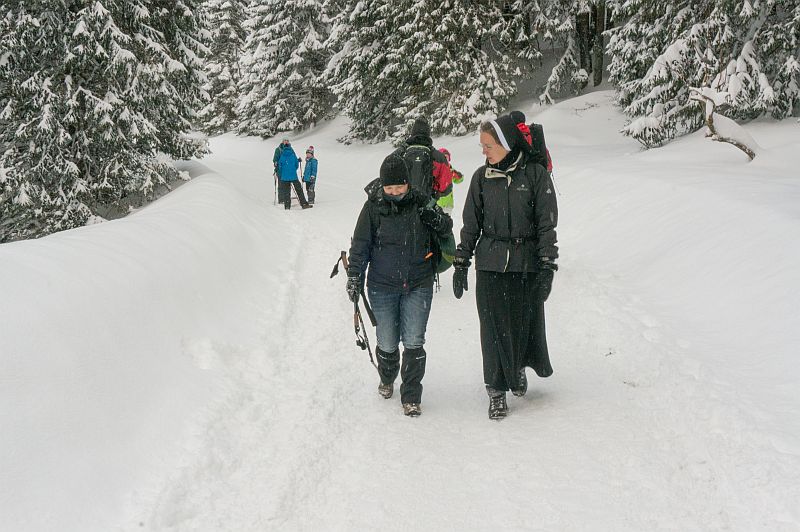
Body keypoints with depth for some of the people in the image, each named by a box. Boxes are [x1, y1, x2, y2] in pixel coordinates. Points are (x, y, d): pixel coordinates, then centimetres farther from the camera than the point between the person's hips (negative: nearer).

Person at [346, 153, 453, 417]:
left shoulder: (420, 202, -3)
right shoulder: (373, 207, -6)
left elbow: (446, 229, 10)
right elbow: (360, 244, 0)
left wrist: (436, 217, -12)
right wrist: (354, 277, -3)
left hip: (418, 286, 0)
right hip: (383, 287, 0)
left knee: (414, 343, -4)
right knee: (388, 343, 9)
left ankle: (411, 397, 10)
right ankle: (387, 380, 39)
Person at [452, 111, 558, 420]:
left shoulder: (535, 173, -5)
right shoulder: (481, 177, 2)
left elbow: (547, 223, -4)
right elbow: (471, 223, 8)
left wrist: (547, 267, -8)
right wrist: (460, 264, 6)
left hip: (527, 266, -1)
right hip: (490, 266, 1)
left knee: (526, 323, 8)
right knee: (494, 328, 2)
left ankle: (518, 367, 38)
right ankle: (497, 389, 15)